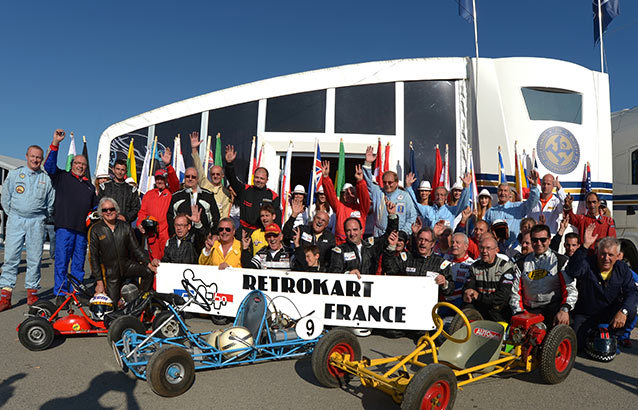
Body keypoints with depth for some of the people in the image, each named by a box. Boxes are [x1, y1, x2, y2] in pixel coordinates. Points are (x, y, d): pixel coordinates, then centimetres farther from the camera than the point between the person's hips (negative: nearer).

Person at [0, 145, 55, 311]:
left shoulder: (46, 178, 8)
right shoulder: (14, 174, 8)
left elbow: (51, 203, 12)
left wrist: (40, 217, 10)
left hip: (36, 222, 0)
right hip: (15, 220, 0)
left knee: (35, 258, 1)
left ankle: (32, 292, 10)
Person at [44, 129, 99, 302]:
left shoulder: (90, 186, 22)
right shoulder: (62, 177, 11)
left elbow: (96, 206, 28)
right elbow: (49, 165, -4)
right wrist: (55, 143, -12)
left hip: (83, 229, 4)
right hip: (64, 226, -4)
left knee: (79, 262, 7)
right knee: (62, 260, -4)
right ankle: (60, 294, 2)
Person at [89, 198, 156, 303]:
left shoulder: (125, 226, 3)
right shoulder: (96, 230, -3)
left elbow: (136, 248, 6)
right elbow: (93, 257, -3)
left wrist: (148, 263, -7)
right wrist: (99, 281, -6)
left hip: (127, 265, 2)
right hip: (111, 271, -2)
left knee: (149, 272, -25)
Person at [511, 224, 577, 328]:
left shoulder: (561, 260, 12)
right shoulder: (522, 263, 18)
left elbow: (571, 290, 1)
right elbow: (515, 292, 14)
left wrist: (564, 310, -17)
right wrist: (519, 313, -1)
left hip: (554, 308, -1)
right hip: (530, 310, 2)